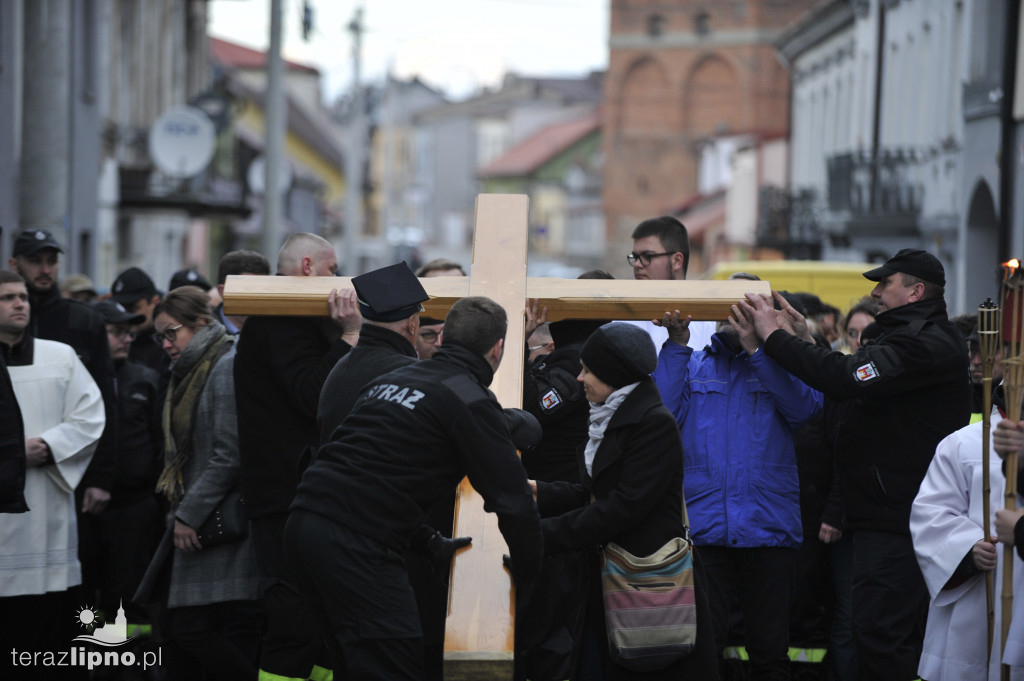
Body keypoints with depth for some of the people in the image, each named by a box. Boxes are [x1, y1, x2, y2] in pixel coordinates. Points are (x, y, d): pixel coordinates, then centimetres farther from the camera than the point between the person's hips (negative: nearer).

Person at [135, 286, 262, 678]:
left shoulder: (227, 367, -12)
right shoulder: (191, 372, 19)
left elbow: (229, 454, -19)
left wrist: (189, 515, -17)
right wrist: (178, 510, 12)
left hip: (218, 526, -10)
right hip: (192, 522, 10)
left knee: (191, 630, -14)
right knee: (175, 625, 7)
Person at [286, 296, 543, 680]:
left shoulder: (394, 378, 21)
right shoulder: (472, 402, -3)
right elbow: (512, 501, -6)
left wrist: (428, 543, 36)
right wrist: (525, 579, 9)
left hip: (304, 522, 9)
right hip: (355, 544, -8)